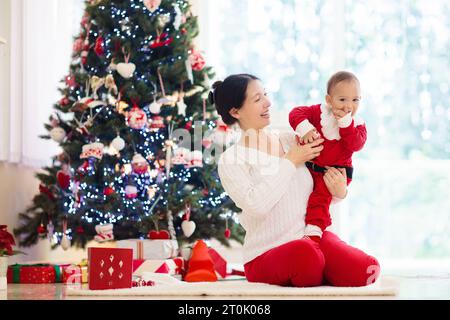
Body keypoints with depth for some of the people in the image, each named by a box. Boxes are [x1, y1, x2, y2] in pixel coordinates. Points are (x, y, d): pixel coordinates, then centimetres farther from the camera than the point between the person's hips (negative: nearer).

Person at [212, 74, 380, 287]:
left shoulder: (291, 140, 10)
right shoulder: (230, 160, -3)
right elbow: (256, 205, -20)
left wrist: (339, 192, -7)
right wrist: (290, 162, -12)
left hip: (312, 238, 4)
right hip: (266, 255, -4)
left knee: (364, 271, -25)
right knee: (305, 252, -39)